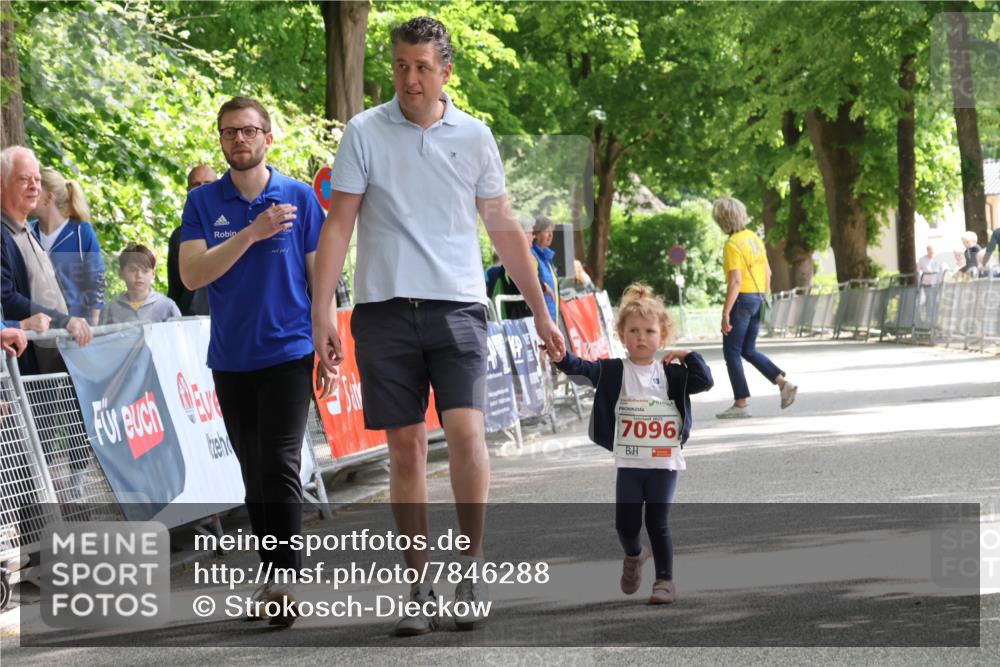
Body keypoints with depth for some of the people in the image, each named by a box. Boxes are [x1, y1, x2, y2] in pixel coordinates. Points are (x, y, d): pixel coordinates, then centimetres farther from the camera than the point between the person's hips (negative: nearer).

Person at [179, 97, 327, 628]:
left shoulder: (300, 198, 1)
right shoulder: (203, 202, 5)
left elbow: (320, 275, 4)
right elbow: (191, 274, -8)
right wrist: (253, 233, -18)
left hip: (287, 351, -3)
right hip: (230, 359, 3)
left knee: (279, 464, -14)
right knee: (254, 473, 9)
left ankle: (285, 579, -16)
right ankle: (271, 575, 17)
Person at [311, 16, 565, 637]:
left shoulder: (474, 136, 7)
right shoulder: (364, 132, 2)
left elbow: (505, 227, 14)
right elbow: (339, 223, 1)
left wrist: (541, 311, 14)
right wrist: (322, 311, -6)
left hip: (458, 306, 0)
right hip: (384, 308, 0)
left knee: (467, 430, -16)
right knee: (406, 447, 1)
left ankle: (472, 557, 3)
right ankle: (419, 587, 8)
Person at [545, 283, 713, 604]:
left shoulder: (670, 373, 3)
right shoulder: (614, 372, 0)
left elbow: (704, 382, -6)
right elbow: (583, 370, -16)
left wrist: (688, 356, -8)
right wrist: (562, 359, -34)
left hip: (664, 461, -1)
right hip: (629, 463, 1)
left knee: (657, 523, -3)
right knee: (626, 524, 3)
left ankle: (665, 579, 9)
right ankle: (634, 556, 35)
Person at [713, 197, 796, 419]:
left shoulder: (732, 245, -16)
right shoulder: (754, 238, 10)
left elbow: (735, 281, -22)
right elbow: (767, 272, 16)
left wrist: (725, 313, -21)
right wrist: (765, 299, 24)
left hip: (741, 300, -8)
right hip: (758, 299, 8)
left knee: (731, 352, 1)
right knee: (748, 350, 18)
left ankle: (741, 404, 0)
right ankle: (784, 384, 6)